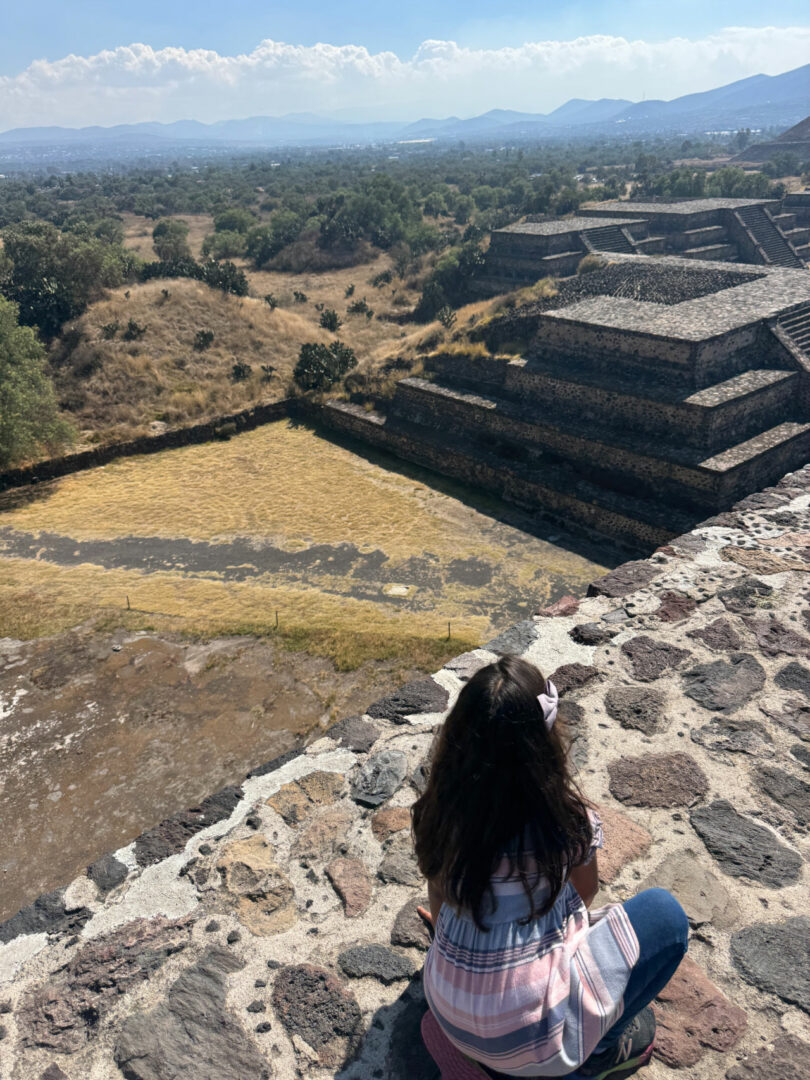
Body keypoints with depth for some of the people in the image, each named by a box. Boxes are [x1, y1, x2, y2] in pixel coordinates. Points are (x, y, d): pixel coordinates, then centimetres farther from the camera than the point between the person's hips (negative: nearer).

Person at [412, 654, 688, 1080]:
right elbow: (586, 892, 2)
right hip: (533, 1036, -5)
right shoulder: (566, 817, -21)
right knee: (664, 914, 4)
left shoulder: (439, 807, -10)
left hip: (448, 1015, 6)